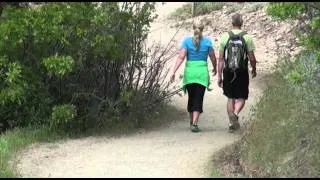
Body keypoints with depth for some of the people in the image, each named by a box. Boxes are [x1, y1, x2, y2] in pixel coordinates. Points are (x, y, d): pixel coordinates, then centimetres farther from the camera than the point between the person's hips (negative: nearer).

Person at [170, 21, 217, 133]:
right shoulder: (207, 41, 2)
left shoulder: (187, 41, 1)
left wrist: (174, 71, -13)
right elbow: (213, 58, 9)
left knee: (191, 97, 17)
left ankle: (192, 121, 30)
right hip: (202, 72, -1)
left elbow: (181, 57, -9)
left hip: (189, 72, 1)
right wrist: (215, 68, 28)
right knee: (198, 99, -2)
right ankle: (194, 123, -16)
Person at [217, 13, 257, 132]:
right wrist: (254, 69, 16)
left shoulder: (225, 37, -2)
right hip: (242, 72, -2)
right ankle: (235, 114, -20)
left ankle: (232, 123, 15)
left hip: (228, 73, 2)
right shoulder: (247, 37, -6)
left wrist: (219, 76, 5)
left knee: (230, 98, 15)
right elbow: (252, 58, -2)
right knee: (241, 98, 7)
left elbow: (221, 59, -1)